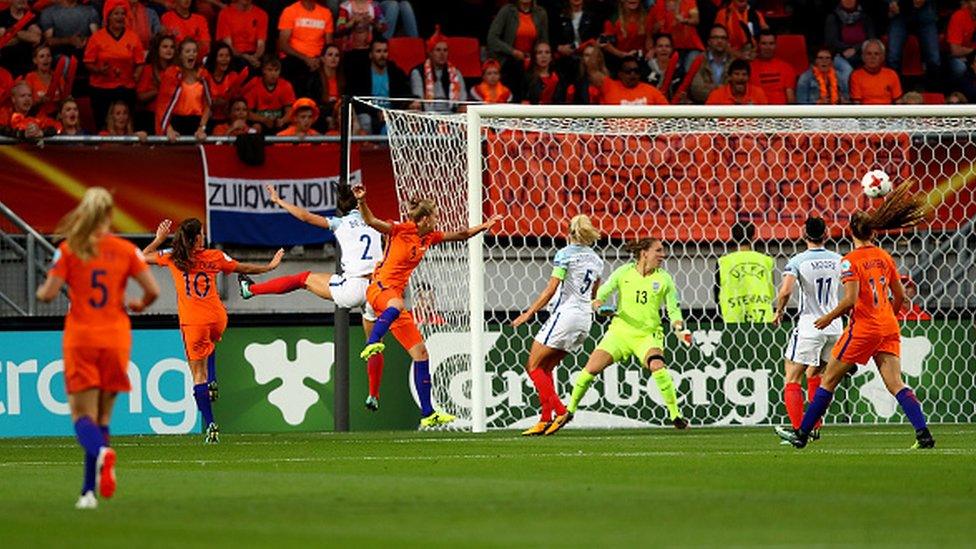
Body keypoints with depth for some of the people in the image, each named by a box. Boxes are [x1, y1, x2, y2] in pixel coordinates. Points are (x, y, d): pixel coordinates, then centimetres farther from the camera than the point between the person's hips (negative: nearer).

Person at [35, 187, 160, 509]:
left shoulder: (69, 250, -4)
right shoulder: (126, 251, 1)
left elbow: (49, 294, -9)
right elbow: (153, 291, -2)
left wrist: (40, 292, 14)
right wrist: (138, 305, 19)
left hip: (80, 340, -2)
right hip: (115, 338, 2)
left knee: (83, 416, -2)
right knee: (102, 418, 12)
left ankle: (101, 453, -36)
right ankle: (89, 491, 9)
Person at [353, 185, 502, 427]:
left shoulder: (429, 237, 14)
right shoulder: (401, 229, -8)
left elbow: (460, 235, 29)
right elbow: (371, 221, -22)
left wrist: (484, 226, 24)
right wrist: (362, 202, -38)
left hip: (397, 294, 8)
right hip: (379, 288, -8)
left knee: (420, 353, 6)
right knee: (397, 305, -47)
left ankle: (428, 414, 10)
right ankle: (372, 344, -65)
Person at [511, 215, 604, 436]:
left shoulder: (565, 254, -6)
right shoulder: (596, 260, 14)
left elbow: (551, 289, -11)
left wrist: (529, 313, -9)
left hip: (565, 313, -8)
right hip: (585, 318, 8)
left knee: (533, 366, -2)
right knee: (545, 368, 12)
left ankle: (559, 410, -15)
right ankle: (545, 420, 2)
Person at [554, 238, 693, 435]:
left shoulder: (664, 279, 0)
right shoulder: (624, 273, -1)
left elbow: (674, 309, 3)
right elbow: (601, 295, 1)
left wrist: (680, 329, -15)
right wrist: (600, 306, -22)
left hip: (648, 335, -1)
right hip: (620, 331, 1)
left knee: (657, 365, -29)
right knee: (591, 368, -9)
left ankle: (676, 416, -18)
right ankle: (569, 411, 13)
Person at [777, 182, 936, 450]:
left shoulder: (850, 261, -10)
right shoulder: (884, 257, 9)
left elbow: (851, 299, -18)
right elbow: (900, 295, 14)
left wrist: (829, 317, -3)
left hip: (863, 327, -5)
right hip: (888, 328, 5)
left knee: (829, 380, 7)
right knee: (895, 384, -1)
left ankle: (802, 433, 13)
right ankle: (924, 434, -18)